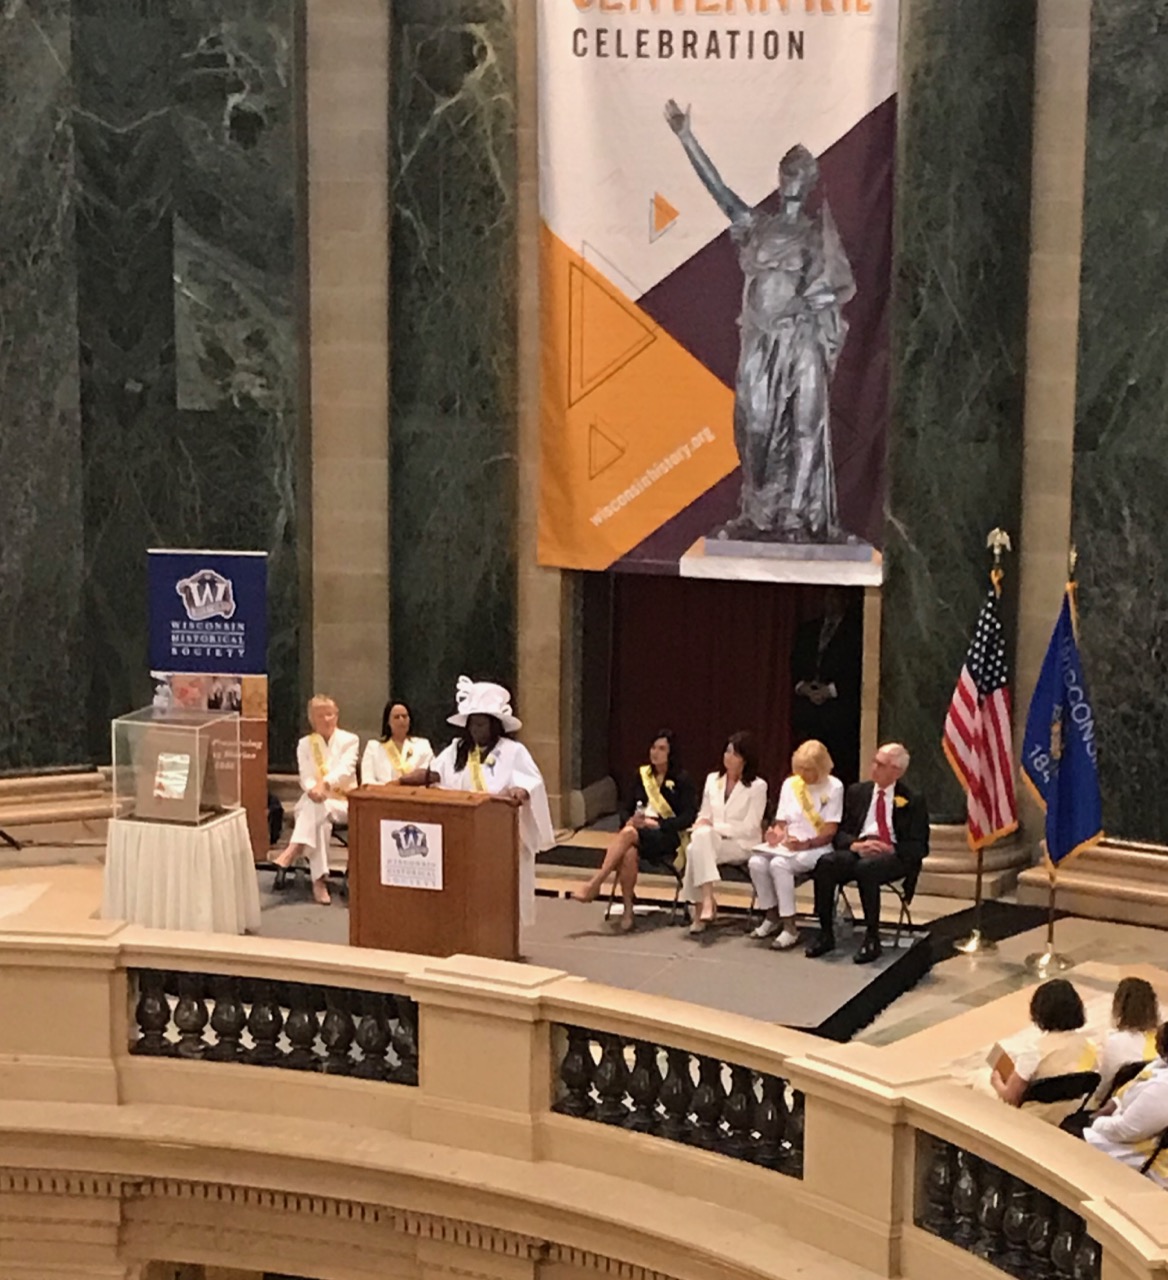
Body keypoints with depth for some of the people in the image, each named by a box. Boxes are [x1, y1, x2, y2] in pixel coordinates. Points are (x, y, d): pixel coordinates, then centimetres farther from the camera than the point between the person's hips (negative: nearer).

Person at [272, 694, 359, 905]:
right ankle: (319, 880, -45)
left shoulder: (349, 740, 6)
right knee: (319, 817, -36)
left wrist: (325, 783, -35)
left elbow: (345, 770, -13)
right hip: (315, 801, 2)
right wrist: (313, 788, -28)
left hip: (343, 803, -2)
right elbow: (305, 777, -1)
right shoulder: (305, 744, 13)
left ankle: (292, 851, -47)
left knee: (318, 810, -37)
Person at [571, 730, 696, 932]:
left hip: (667, 836, -4)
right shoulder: (642, 775, 16)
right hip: (637, 833, 4)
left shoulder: (681, 780, 2)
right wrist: (629, 821, -9)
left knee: (628, 834, -37)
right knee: (629, 853, -36)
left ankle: (594, 885, -36)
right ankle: (627, 910, -28)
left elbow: (688, 817, -6)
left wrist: (656, 824, -17)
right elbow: (627, 809, 16)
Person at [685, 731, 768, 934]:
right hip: (710, 840, 4)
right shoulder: (712, 779, 15)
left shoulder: (758, 786, -1)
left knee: (700, 843, -34)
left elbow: (749, 828, -7)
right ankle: (706, 901, -37)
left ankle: (700, 910, -35)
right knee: (698, 842, -33)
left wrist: (713, 827, -14)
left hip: (742, 845, -4)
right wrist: (701, 824, -6)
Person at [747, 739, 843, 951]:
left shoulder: (834, 787, -4)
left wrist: (806, 844, -23)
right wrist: (777, 832, -10)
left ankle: (790, 928, -28)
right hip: (788, 845, 5)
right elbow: (781, 821, 13)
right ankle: (772, 917, -6)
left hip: (817, 847, -5)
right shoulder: (790, 784, 11)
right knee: (756, 862, -24)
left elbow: (830, 832, -8)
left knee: (779, 864, -33)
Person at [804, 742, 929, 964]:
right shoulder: (857, 792, 18)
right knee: (825, 863, -29)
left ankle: (872, 938, -29)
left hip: (891, 855, -3)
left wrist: (890, 849, -16)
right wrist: (855, 845, -10)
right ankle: (826, 934, -23)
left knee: (866, 867, -38)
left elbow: (919, 847, 2)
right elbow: (840, 833, 13)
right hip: (857, 850, 4)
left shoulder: (913, 801, 8)